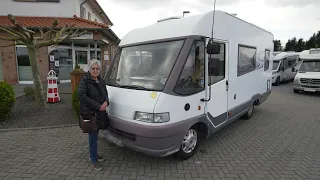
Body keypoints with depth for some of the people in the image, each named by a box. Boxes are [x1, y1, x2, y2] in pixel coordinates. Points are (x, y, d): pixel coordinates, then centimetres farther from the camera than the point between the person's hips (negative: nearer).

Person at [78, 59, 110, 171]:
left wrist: (106, 102, -7)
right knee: (93, 136, 0)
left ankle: (93, 154, 36)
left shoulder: (100, 81, 11)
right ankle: (93, 160, 14)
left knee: (95, 135, 18)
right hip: (89, 113, -7)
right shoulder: (84, 80, -11)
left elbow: (105, 93, 17)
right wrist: (98, 106, -20)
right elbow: (82, 96, -18)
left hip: (100, 113, 7)